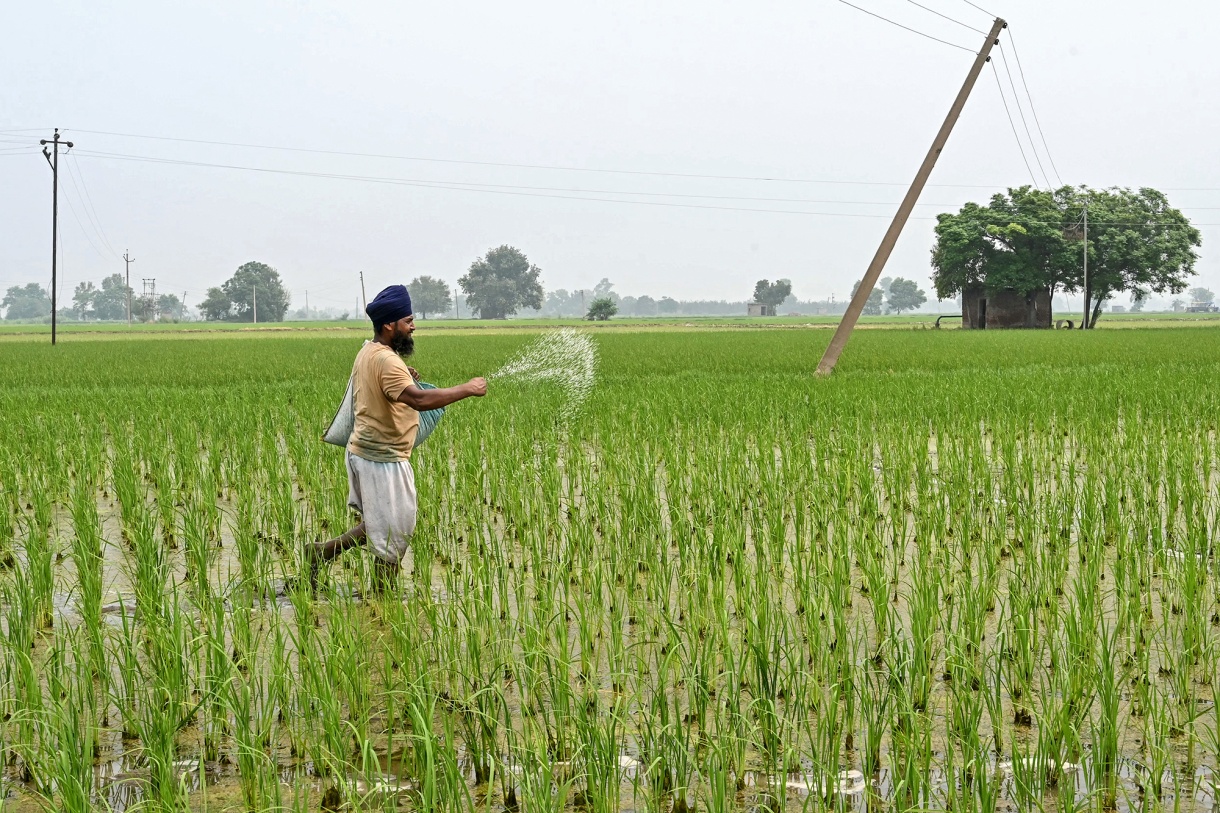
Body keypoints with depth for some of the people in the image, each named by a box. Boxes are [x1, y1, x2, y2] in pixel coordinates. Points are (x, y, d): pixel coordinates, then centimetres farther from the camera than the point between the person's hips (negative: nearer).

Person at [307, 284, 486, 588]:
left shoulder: (367, 352, 10)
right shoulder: (386, 361, -22)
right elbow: (419, 399, -36)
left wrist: (404, 379, 12)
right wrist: (467, 389, -29)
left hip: (362, 451, 10)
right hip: (383, 460, -10)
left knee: (379, 525, 22)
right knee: (394, 532, 2)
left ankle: (320, 552, 20)